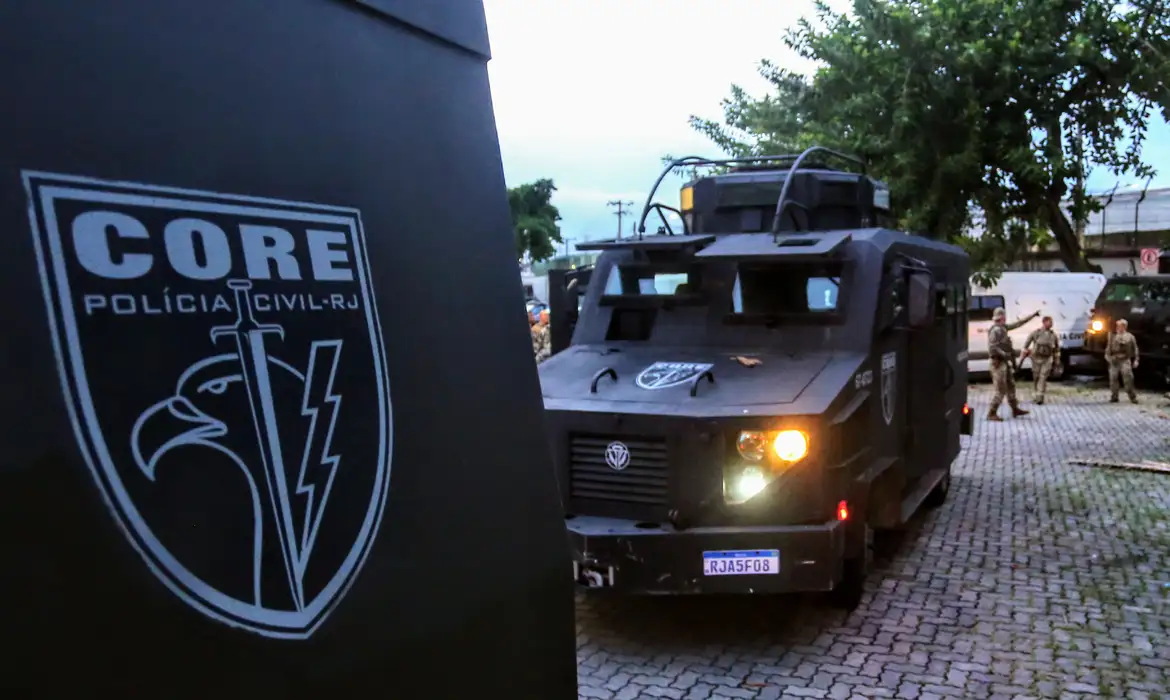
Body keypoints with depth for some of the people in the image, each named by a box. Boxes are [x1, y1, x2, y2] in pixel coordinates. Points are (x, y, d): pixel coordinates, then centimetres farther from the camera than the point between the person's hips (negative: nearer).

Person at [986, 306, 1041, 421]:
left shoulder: (1003, 328, 10)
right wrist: (1005, 354, -22)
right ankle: (991, 414, -2)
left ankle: (1015, 410, 30)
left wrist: (1033, 316, 25)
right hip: (999, 363, -10)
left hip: (1005, 362, 10)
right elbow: (992, 347, -26)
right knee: (1001, 390, -8)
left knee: (1011, 386, 19)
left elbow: (1018, 324, 21)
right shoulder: (995, 331, -19)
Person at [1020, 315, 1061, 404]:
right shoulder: (1035, 333, -5)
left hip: (1047, 359, 1)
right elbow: (1026, 344, 0)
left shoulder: (1053, 335, 3)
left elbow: (1057, 348, 14)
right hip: (1036, 358, -1)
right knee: (1036, 378, 7)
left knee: (1043, 378, -10)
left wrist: (1057, 360, 13)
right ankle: (1035, 396, 21)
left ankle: (1039, 397, -12)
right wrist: (1022, 357, -1)